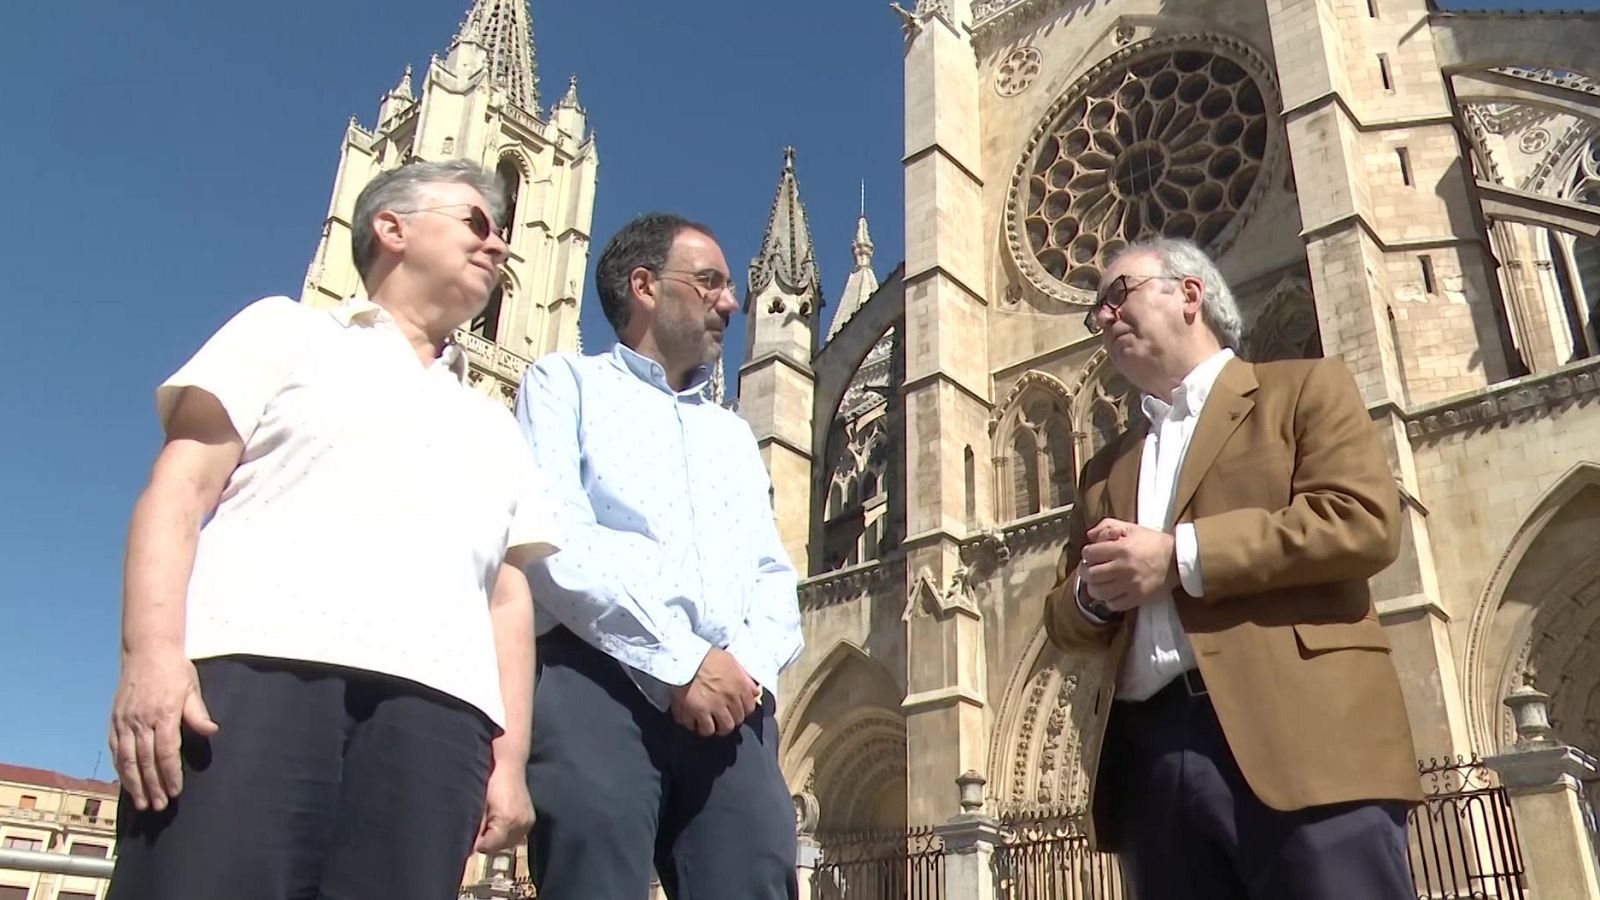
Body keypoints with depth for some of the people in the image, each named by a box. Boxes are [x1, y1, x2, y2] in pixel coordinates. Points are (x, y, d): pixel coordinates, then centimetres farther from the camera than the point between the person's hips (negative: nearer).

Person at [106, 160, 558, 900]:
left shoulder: (495, 429, 29)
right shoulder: (289, 331, 19)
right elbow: (181, 487, 6)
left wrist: (509, 757, 7)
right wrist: (151, 648, -10)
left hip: (434, 703, 3)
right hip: (256, 664, -3)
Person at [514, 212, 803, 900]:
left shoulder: (734, 434, 30)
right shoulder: (567, 383, 12)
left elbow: (775, 579, 19)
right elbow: (552, 540, -5)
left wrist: (749, 665, -4)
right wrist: (681, 661, -12)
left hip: (731, 701, 5)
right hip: (597, 683, -4)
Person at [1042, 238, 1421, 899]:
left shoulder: (1304, 388, 11)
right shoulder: (1106, 469, 25)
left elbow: (1365, 520, -6)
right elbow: (1064, 618, 23)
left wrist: (1180, 557, -9)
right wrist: (1092, 593, -1)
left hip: (1299, 741, -4)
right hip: (1149, 758, 5)